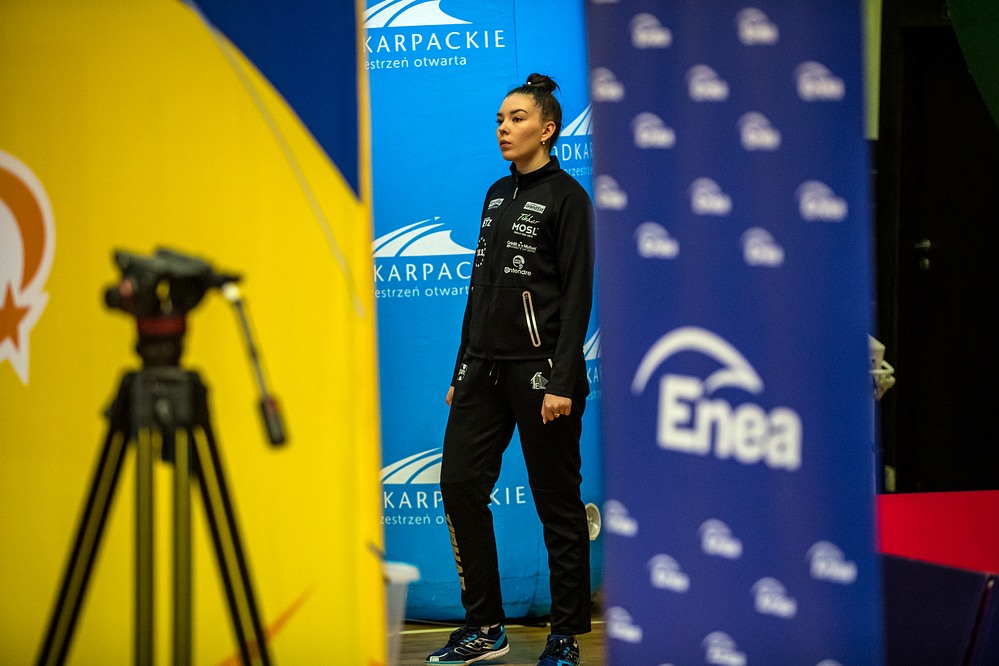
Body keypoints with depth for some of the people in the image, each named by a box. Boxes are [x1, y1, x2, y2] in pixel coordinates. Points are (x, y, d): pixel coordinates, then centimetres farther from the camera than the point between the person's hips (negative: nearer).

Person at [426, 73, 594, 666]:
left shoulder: (566, 198, -5)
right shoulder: (497, 196, 16)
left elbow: (578, 296, -11)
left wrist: (562, 382, -18)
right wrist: (462, 372, 16)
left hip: (541, 370, -7)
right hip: (485, 369, 7)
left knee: (558, 504, 0)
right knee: (460, 484, 1)